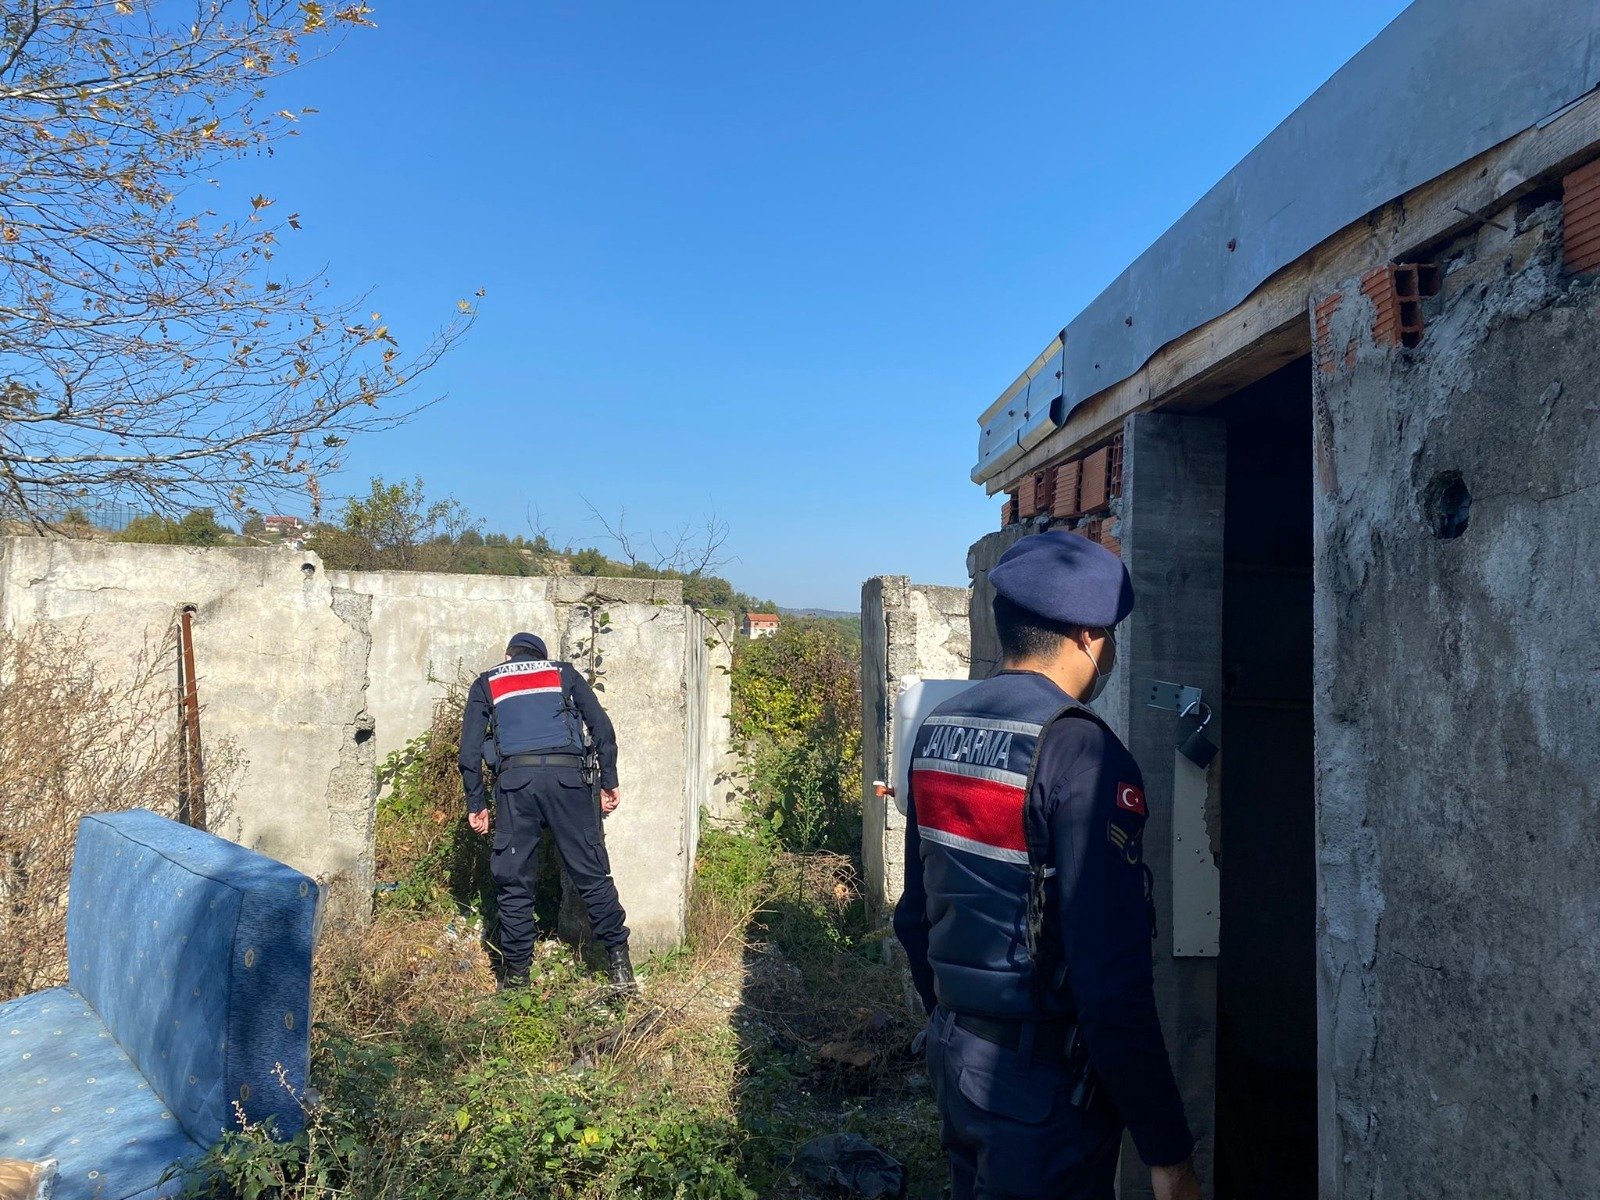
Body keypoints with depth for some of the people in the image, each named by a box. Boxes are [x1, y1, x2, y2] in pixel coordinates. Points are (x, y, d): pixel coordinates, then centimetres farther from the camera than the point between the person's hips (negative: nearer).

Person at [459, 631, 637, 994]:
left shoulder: (486, 684, 22)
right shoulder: (564, 674, 22)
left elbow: (470, 748, 12)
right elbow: (602, 727, 13)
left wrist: (476, 803, 15)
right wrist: (610, 783, 15)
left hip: (514, 780, 0)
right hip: (567, 776, 0)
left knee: (514, 881, 8)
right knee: (592, 873, 3)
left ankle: (515, 975, 12)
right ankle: (619, 965, 3)